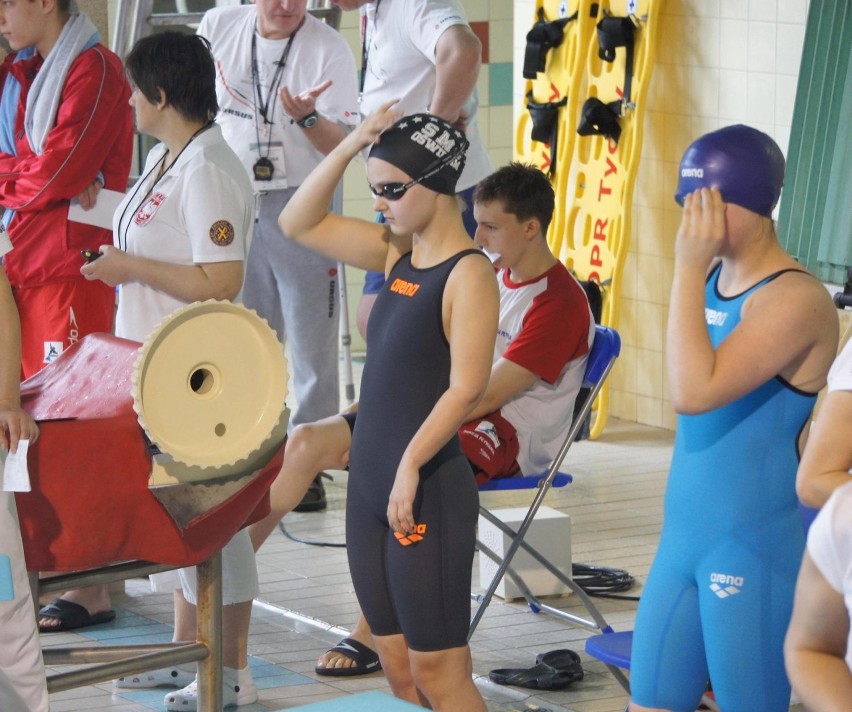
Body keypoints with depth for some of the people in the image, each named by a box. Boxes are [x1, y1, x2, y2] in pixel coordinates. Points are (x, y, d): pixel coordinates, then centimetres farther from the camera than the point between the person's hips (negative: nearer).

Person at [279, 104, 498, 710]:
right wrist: (351, 145, 6)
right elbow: (300, 224, 16)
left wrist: (410, 467, -21)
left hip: (428, 492, -8)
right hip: (370, 485, 8)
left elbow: (466, 389, -19)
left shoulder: (469, 273, -12)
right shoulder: (398, 253, 11)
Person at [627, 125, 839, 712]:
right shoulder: (712, 279, 8)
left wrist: (688, 267, -25)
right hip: (685, 534, 8)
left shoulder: (795, 299, -17)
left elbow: (695, 392, -28)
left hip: (758, 547, -8)